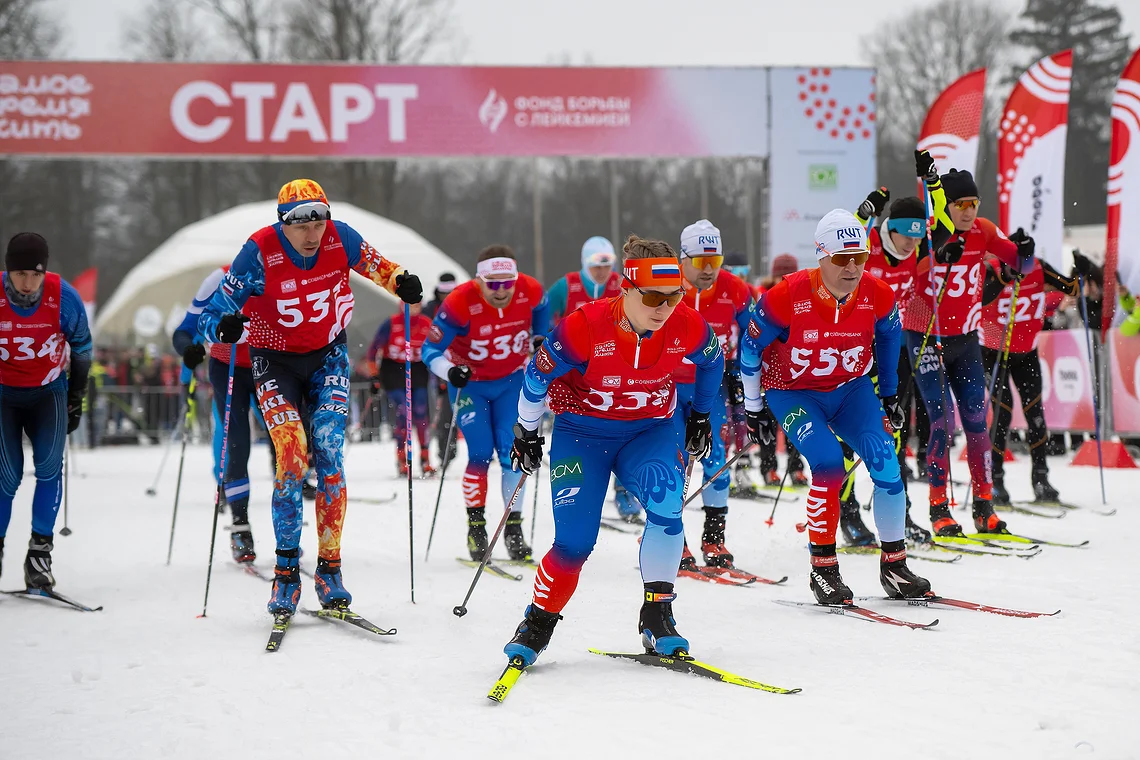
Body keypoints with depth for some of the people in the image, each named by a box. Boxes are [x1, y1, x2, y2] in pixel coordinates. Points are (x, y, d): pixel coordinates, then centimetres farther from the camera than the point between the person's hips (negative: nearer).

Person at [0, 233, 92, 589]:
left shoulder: (64, 298, -17)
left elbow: (81, 346, 2)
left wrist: (76, 398, 7)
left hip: (48, 390, 1)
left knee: (49, 465, -19)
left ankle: (40, 552, -13)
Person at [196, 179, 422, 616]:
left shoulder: (340, 239, -14)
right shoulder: (260, 253, -22)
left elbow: (374, 264, 8)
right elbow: (212, 313, -19)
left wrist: (400, 282, -12)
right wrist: (224, 327, -42)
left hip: (328, 358, 2)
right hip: (276, 362, -2)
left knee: (329, 457, -9)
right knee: (292, 460, -16)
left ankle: (329, 568, 1)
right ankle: (286, 572, -4)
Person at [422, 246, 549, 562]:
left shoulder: (530, 292, -21)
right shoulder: (460, 303, -30)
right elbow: (431, 350, -25)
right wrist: (450, 371, -42)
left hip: (512, 380, 2)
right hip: (470, 384, -2)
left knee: (512, 452, -5)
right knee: (481, 455, -10)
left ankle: (513, 526, 7)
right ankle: (475, 525, 6)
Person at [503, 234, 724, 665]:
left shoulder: (689, 328, -17)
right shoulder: (585, 327, -26)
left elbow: (712, 363, 8)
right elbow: (538, 375, -9)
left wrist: (701, 415, 19)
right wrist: (527, 433, 4)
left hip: (649, 431, 2)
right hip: (582, 432, -2)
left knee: (666, 506, -27)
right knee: (574, 541, -12)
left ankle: (657, 615, -13)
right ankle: (538, 624, 12)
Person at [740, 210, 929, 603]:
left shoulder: (878, 296, -14)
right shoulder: (788, 297, -25)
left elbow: (888, 337, 9)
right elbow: (751, 347, -9)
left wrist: (890, 395, 15)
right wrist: (753, 409, -2)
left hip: (850, 389, 4)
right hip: (793, 393, -4)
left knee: (885, 463, -13)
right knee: (829, 463, -25)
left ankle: (894, 564, 1)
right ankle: (823, 569, -13)